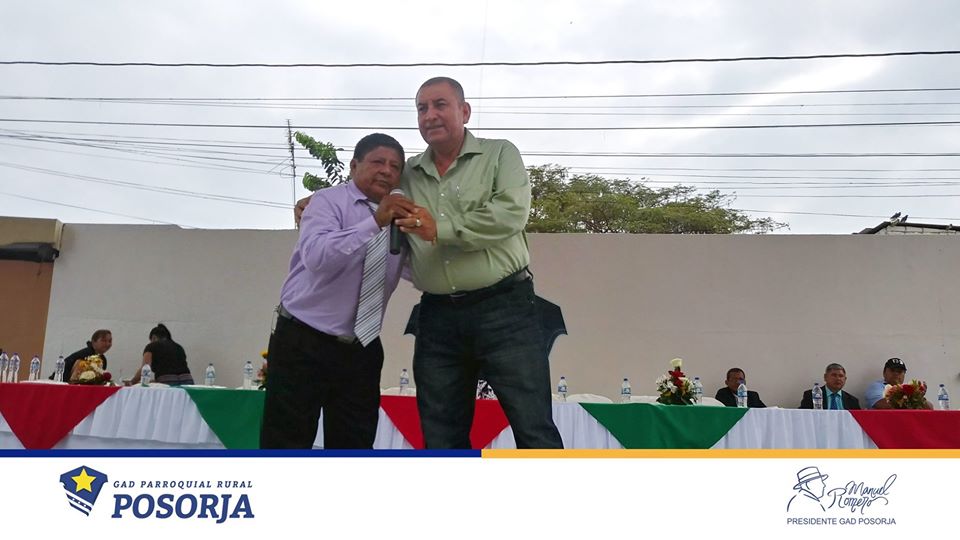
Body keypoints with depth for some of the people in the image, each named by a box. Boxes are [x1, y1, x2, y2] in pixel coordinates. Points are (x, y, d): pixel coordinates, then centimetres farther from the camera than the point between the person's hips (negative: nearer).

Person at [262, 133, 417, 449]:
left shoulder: (399, 217, 9)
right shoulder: (328, 202, -7)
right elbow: (317, 257, -27)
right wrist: (375, 222, -36)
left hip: (362, 351, 5)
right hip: (304, 343, -5)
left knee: (353, 448, 11)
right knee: (286, 446, -1)